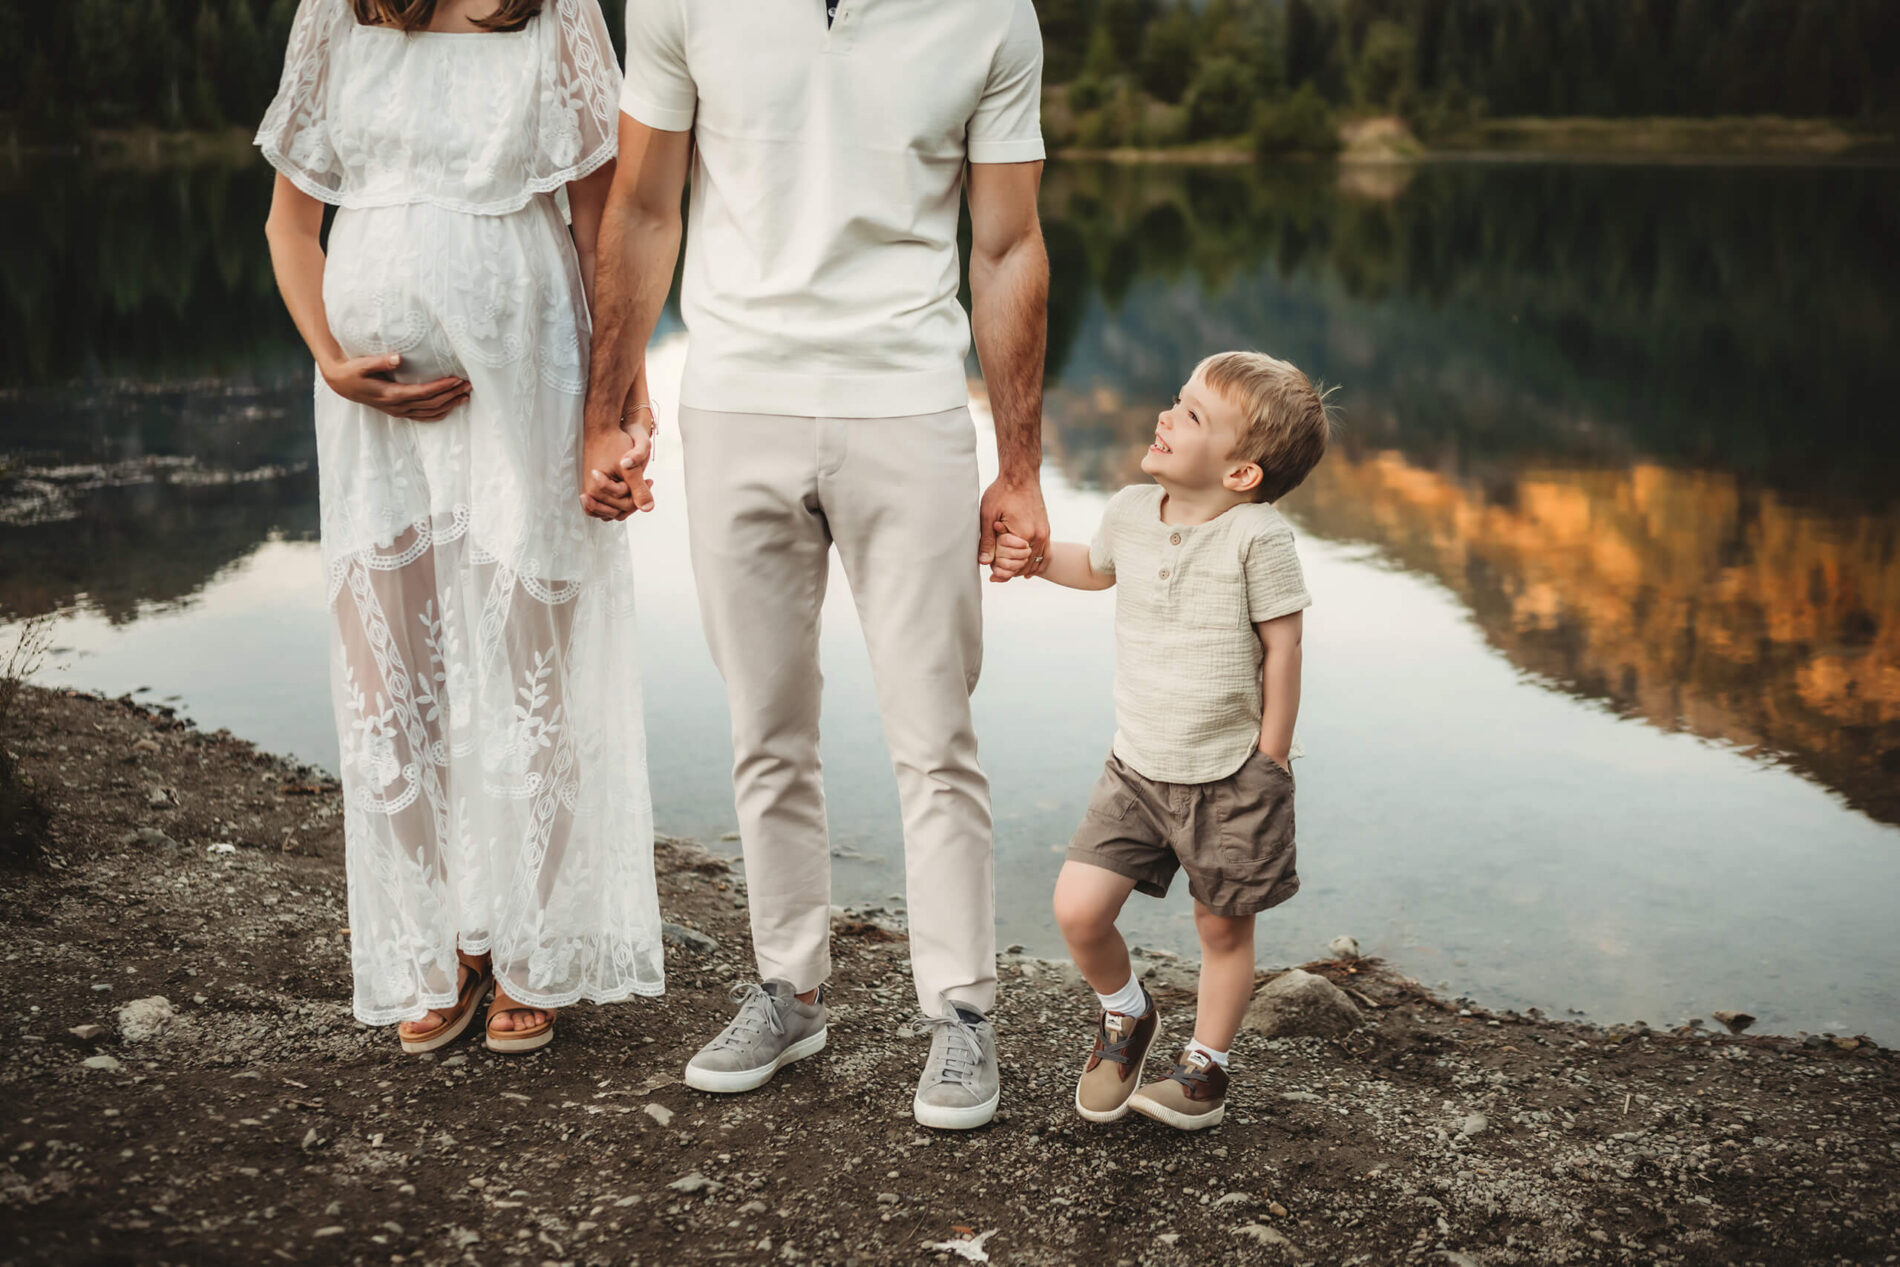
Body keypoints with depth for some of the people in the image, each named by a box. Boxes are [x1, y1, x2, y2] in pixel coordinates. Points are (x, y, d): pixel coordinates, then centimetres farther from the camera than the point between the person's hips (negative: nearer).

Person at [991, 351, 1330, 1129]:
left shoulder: (1257, 536, -16)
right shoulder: (1129, 512, 1)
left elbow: (1282, 647, -11)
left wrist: (1269, 760, -8)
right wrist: (1034, 557, 8)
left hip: (1230, 779, -4)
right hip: (1139, 769, 4)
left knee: (1223, 925, 11)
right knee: (1078, 908, -4)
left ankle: (1206, 1066, 32)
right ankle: (1125, 1016, 26)